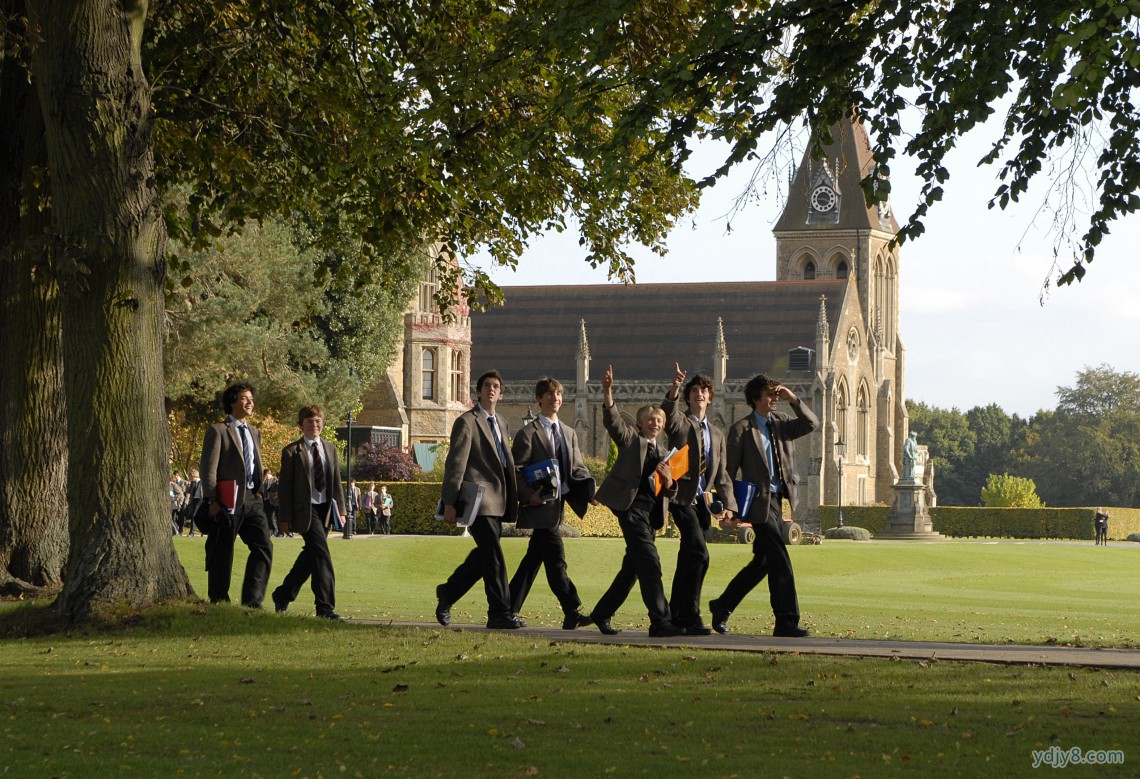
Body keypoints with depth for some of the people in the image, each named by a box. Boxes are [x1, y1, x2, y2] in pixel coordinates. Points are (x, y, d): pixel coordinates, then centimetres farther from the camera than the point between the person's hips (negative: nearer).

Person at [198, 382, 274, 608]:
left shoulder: (254, 433, 20)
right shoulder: (218, 431, -4)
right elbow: (208, 468, -9)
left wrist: (259, 493, 15)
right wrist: (212, 501, -16)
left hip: (252, 500, 6)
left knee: (264, 547, -6)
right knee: (222, 555, 1)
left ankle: (252, 600, -3)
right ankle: (219, 603, 10)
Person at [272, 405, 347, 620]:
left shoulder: (330, 449, 14)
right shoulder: (292, 452, -3)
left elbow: (336, 481, 18)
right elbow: (285, 487, -4)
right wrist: (285, 517, -8)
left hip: (325, 509, 6)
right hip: (304, 510, -6)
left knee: (310, 555, 13)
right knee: (321, 555, -16)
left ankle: (283, 595, 30)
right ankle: (325, 606, -16)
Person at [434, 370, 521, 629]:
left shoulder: (500, 423, 21)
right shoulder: (467, 421, -4)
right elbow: (455, 463, -9)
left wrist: (513, 498, 19)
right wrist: (449, 503, -15)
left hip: (497, 500, 8)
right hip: (479, 498, -8)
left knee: (484, 555, 12)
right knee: (493, 555, -11)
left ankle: (448, 592, 29)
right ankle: (500, 613, -11)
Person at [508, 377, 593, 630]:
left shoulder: (569, 433, 19)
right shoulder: (528, 433, -3)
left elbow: (578, 467, 18)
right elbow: (517, 470, -7)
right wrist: (530, 495, -20)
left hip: (558, 504, 7)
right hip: (540, 505, -7)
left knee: (533, 559, 11)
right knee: (556, 560, -13)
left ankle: (510, 611, 17)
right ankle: (572, 613, -16)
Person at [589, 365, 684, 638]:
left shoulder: (664, 451, 23)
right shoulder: (631, 438, 8)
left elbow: (670, 491, 19)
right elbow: (613, 421, -12)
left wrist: (668, 479, -5)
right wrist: (607, 393, -28)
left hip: (650, 511, 7)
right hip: (631, 505, -7)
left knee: (632, 567, 10)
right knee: (649, 563, -16)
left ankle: (602, 613, 25)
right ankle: (661, 621, -19)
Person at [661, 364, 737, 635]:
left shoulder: (716, 435, 20)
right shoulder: (680, 423, 3)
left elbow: (721, 475, 19)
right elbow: (667, 413, -22)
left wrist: (728, 504, 6)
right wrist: (674, 389, -40)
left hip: (701, 501, 7)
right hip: (682, 498, -7)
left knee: (688, 559, 9)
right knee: (699, 553, -19)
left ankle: (675, 614, 17)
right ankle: (691, 616, -19)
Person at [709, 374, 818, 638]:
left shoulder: (781, 422, 13)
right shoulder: (742, 429, -4)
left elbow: (812, 424, 3)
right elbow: (731, 470, -4)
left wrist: (793, 399, -6)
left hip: (778, 499, 7)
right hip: (760, 501, -7)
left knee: (762, 562, 13)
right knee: (780, 560, -12)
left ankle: (722, 606, 27)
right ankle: (786, 621, -9)